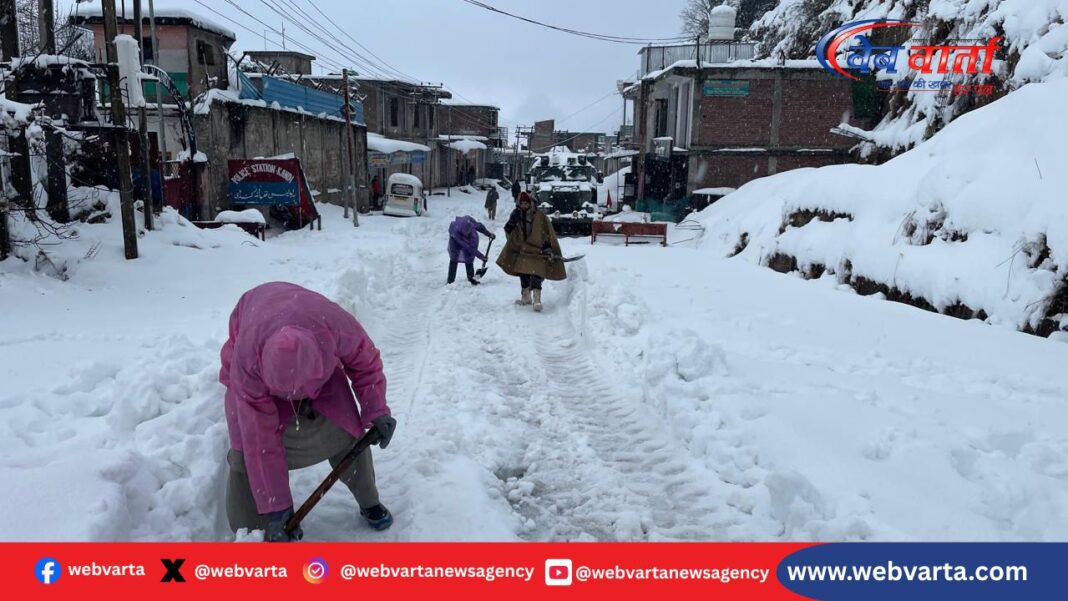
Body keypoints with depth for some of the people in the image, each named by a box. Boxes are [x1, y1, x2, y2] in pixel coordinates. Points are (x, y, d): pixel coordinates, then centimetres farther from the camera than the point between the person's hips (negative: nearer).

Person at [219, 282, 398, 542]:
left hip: (322, 362, 2)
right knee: (248, 447, -17)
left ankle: (369, 503, 20)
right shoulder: (246, 361, -41)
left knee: (347, 431, -6)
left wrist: (376, 411, -25)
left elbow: (366, 364, -15)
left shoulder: (339, 328, -42)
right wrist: (275, 508, -29)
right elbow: (261, 439, -33)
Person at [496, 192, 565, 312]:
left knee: (537, 276, -14)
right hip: (524, 251, 5)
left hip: (538, 251, -5)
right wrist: (511, 223, -11)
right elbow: (511, 233, 8)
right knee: (523, 275, 12)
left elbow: (548, 233, -8)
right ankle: (526, 297, 28)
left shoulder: (539, 216, -9)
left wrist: (549, 248, -14)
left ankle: (537, 300, -13)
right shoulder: (518, 216, 4)